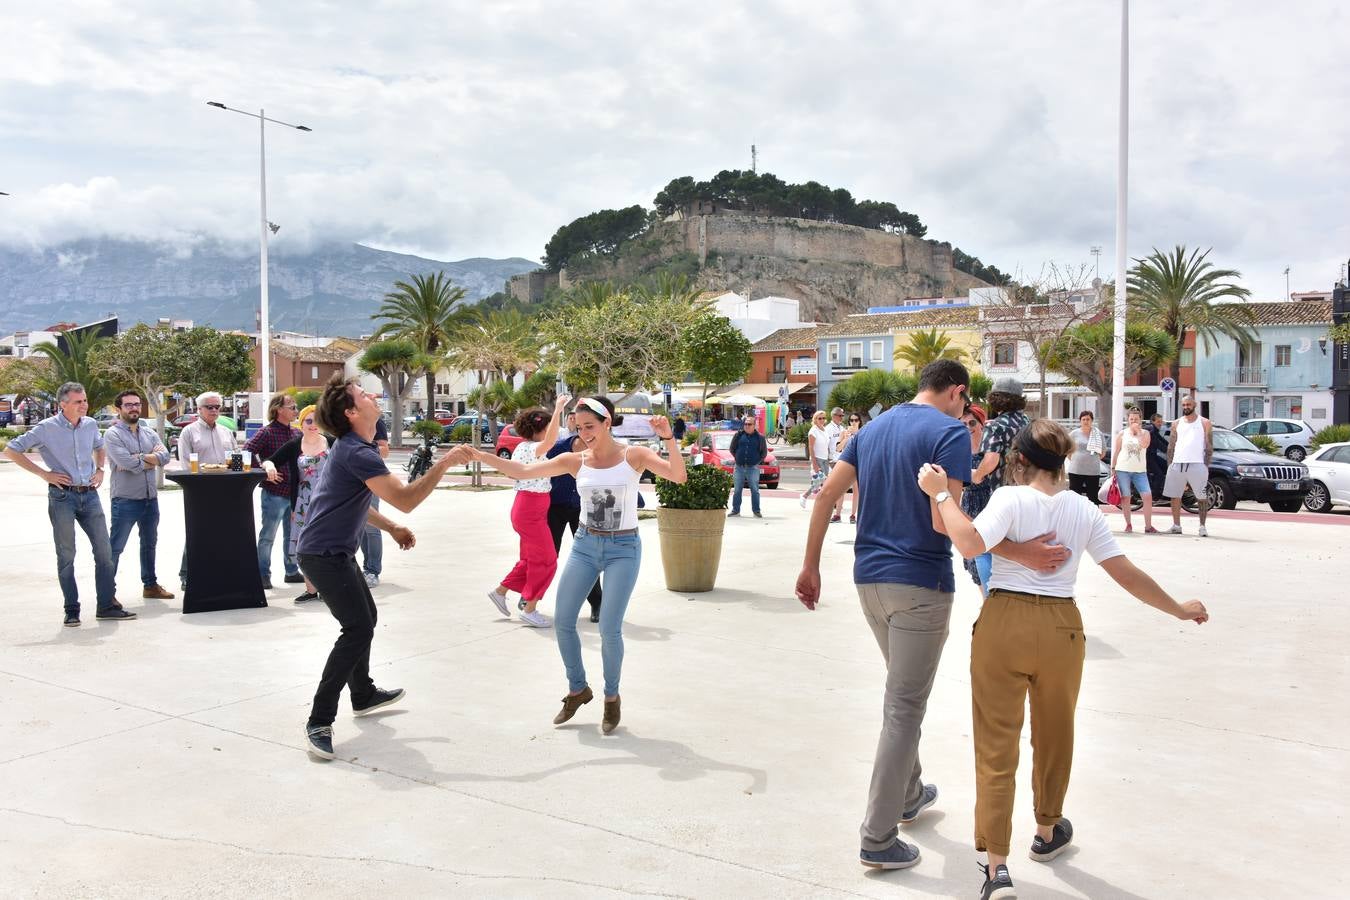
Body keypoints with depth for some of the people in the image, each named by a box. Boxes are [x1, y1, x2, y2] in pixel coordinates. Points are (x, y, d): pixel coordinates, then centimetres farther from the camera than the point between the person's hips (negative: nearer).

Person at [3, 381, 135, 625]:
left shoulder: (90, 425, 6)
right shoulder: (47, 428, -8)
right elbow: (11, 451, -5)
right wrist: (44, 473, -9)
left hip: (89, 495, 5)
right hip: (62, 496, -4)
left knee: (104, 550, 3)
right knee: (66, 555, 3)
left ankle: (107, 605, 10)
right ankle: (72, 610, 11)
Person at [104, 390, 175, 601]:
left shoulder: (149, 432, 11)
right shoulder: (113, 435, -7)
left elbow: (164, 456, -4)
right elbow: (127, 463, -21)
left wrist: (139, 458, -17)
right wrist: (152, 459, -6)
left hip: (150, 498, 7)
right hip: (125, 500, -7)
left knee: (149, 544, 18)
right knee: (115, 548, -2)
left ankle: (150, 585, 30)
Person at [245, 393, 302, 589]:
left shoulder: (295, 433, 9)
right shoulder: (266, 432, -10)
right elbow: (247, 452, -18)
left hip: (293, 493, 7)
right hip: (274, 493, -7)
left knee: (292, 535, 14)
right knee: (267, 536, 2)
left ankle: (292, 571, 25)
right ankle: (263, 575, 11)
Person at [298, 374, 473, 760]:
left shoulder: (355, 447, 12)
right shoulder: (357, 453, -23)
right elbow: (405, 500, -28)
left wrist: (392, 529, 20)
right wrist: (444, 463, -23)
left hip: (337, 552, 11)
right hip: (324, 554, -11)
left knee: (366, 619, 21)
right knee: (358, 629, -17)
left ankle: (363, 695, 37)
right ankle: (319, 722, -13)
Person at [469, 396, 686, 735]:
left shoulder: (634, 455, -8)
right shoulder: (575, 461, 0)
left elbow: (678, 476, -22)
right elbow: (521, 471, -7)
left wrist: (669, 438, -36)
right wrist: (481, 456, -18)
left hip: (623, 549, -4)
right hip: (585, 545, 4)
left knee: (609, 629, -9)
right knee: (562, 622, 2)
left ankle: (611, 697, 16)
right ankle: (578, 689, 25)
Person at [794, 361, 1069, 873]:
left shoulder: (874, 427, 11)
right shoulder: (950, 432, -10)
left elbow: (828, 494, 7)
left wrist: (811, 566, 11)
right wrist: (1020, 553, -21)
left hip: (870, 578, 7)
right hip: (920, 582, -7)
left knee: (904, 691, 25)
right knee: (905, 705, 0)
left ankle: (909, 794, 39)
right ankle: (878, 839, 5)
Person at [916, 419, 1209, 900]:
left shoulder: (1009, 498, -9)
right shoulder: (1085, 510, 3)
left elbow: (970, 543, -25)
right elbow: (1127, 574, 5)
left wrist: (940, 493, -15)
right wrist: (1178, 609, 18)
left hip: (1003, 624, -3)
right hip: (1061, 628, 3)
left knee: (996, 744, 3)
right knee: (1054, 735, 24)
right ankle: (1047, 832, 45)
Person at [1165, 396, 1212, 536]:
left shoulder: (1204, 423, 4)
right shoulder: (1176, 424, 14)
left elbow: (1209, 446, 1)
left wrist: (1206, 466, -7)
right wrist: (1169, 465, 6)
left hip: (1197, 464, -4)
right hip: (1177, 464, 4)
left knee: (1202, 497, -2)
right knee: (1174, 496, 5)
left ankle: (1202, 526, 5)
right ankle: (1176, 526, 14)